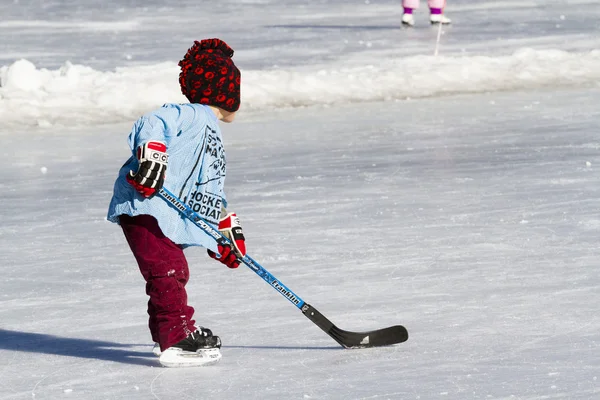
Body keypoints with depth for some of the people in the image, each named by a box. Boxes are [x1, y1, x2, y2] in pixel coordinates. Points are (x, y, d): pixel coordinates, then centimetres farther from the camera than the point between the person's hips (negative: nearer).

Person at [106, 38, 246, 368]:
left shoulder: (214, 141, 26)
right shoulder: (188, 115, -6)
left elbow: (212, 194, 29)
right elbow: (151, 124, -22)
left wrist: (228, 229, 23)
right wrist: (151, 155, -36)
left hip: (171, 218, 11)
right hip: (144, 205, -11)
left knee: (175, 272, 17)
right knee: (167, 270, -15)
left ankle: (173, 333, 29)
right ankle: (177, 341, -18)